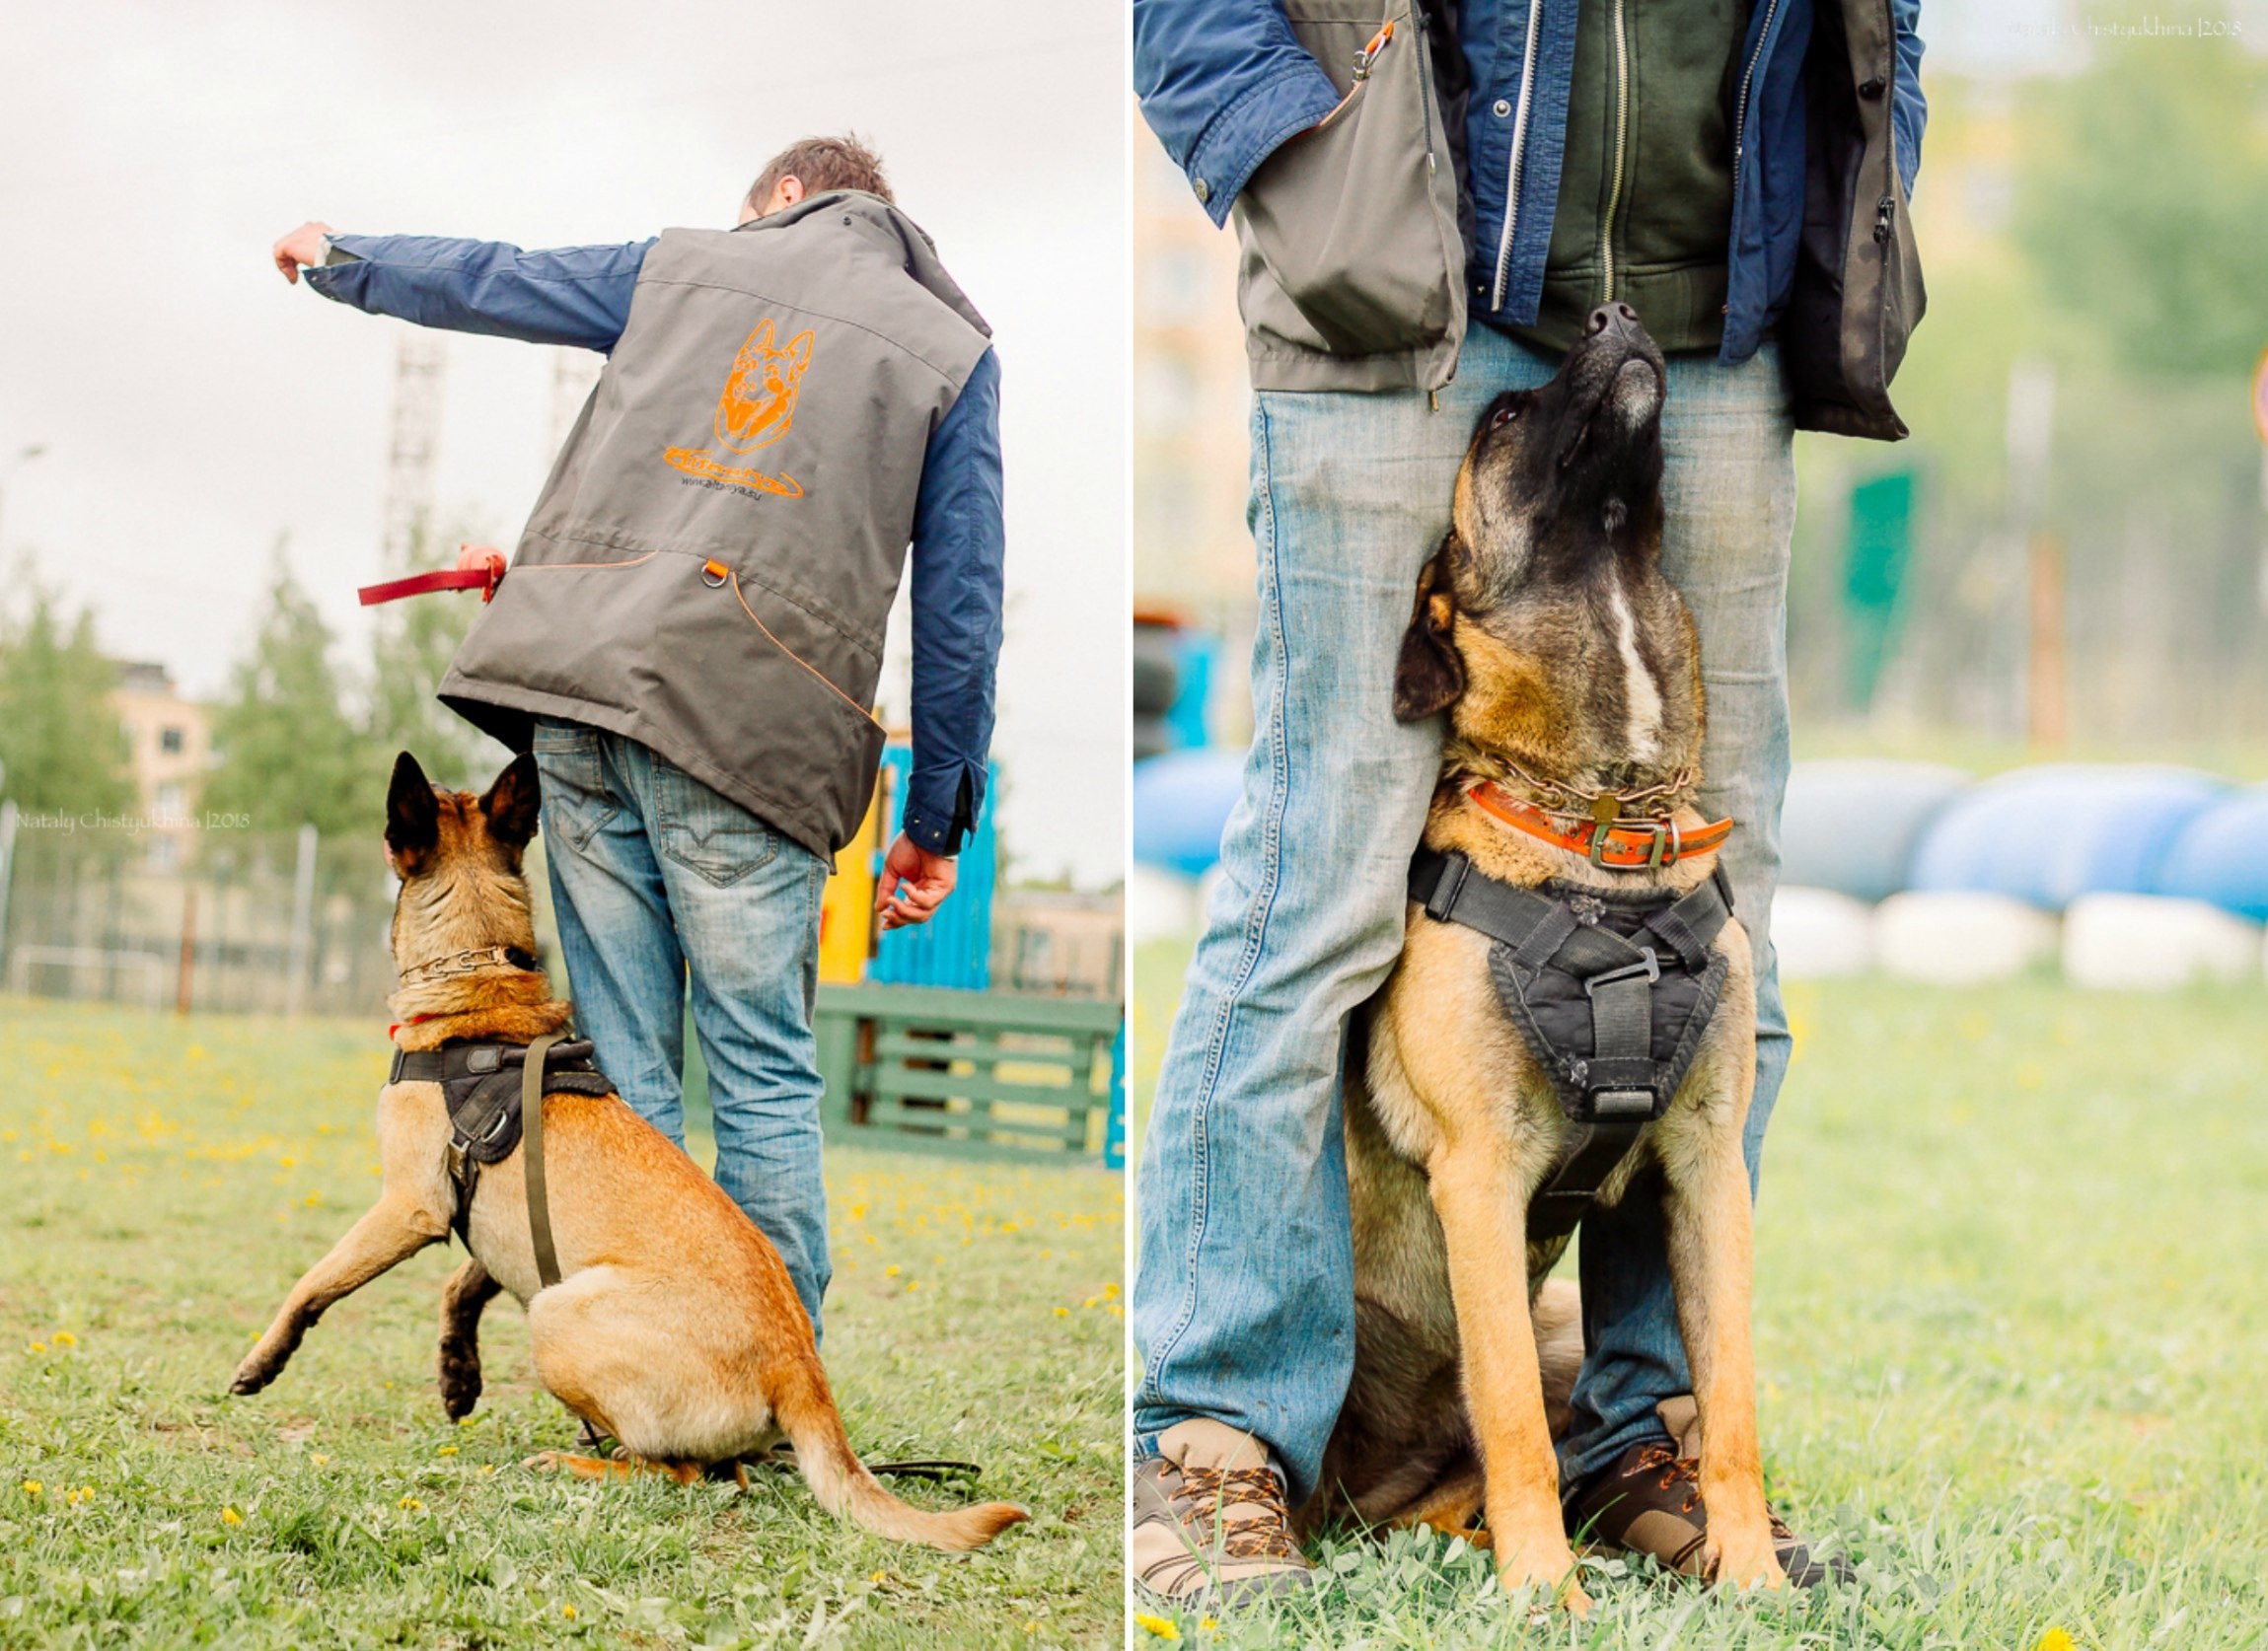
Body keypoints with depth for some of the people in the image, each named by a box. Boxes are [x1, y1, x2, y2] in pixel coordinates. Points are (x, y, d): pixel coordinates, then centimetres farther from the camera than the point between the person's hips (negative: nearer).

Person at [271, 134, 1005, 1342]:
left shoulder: (686, 265, 18)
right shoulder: (954, 350, 12)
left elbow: (487, 282, 29)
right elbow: (958, 605, 7)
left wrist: (336, 256, 48)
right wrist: (937, 821, 11)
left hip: (577, 679, 2)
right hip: (746, 720, -2)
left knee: (620, 1053, 6)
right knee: (764, 1072, 2)